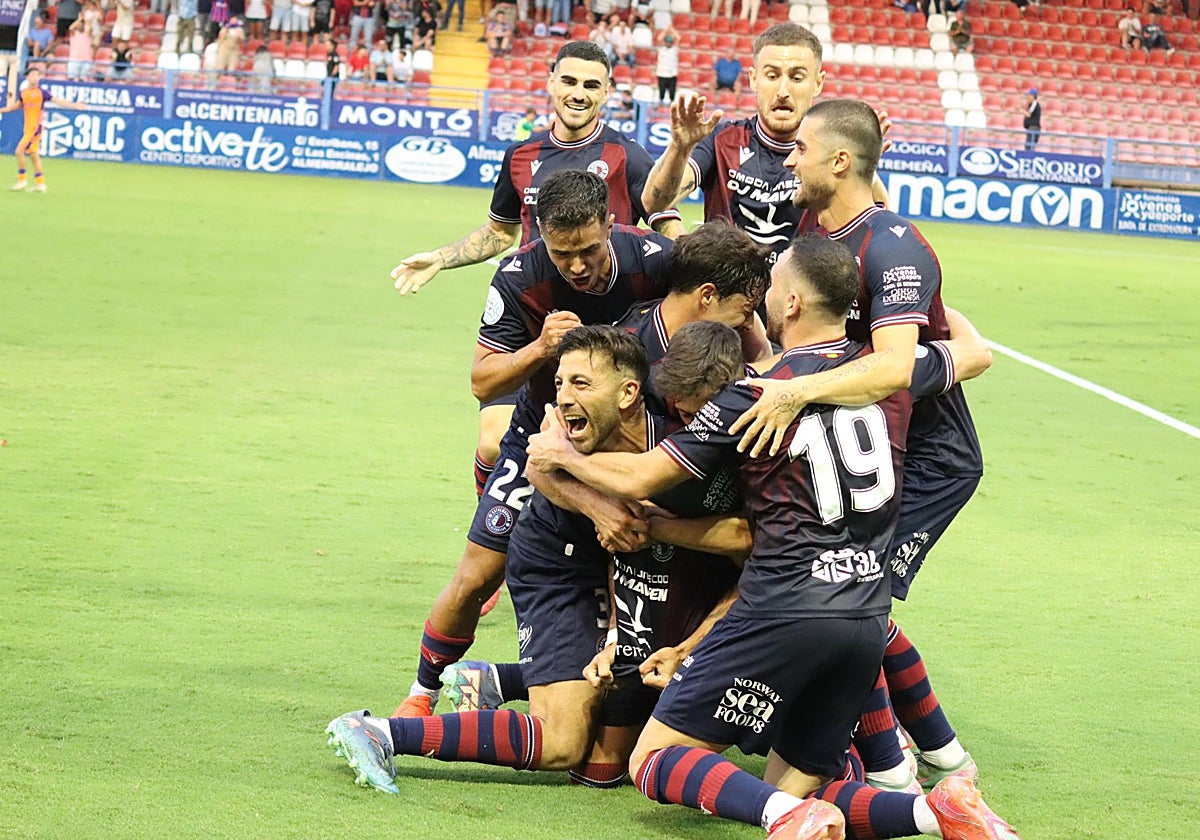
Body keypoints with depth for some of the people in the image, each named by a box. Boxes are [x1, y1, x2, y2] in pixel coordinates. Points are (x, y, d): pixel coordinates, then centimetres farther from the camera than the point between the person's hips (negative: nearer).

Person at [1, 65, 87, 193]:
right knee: (33, 154, 10)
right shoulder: (23, 93, 9)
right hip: (27, 128, 6)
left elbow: (57, 101, -9)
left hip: (36, 127, -6)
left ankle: (22, 180, -1)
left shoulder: (41, 92, -7)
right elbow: (17, 105, 26)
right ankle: (40, 183, 17)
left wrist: (74, 105, -19)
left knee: (19, 151, -12)